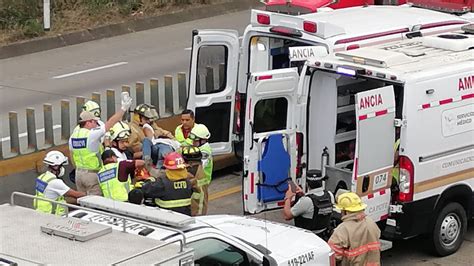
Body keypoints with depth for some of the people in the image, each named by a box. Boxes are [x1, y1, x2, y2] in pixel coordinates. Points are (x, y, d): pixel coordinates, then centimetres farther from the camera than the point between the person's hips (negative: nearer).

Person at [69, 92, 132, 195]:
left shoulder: (73, 136, 4)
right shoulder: (92, 135, -17)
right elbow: (110, 123, -16)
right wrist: (123, 108, -11)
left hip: (78, 172, 7)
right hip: (92, 174, -7)